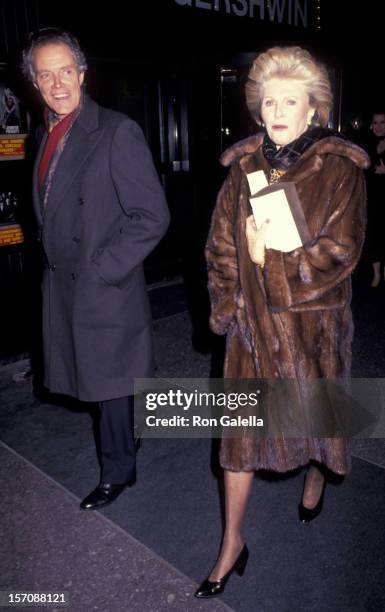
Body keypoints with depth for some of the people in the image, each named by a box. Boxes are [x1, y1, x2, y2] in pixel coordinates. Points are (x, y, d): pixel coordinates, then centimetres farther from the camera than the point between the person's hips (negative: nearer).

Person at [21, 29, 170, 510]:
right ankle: (124, 445, 43)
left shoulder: (117, 131, -14)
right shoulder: (49, 136, 10)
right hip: (63, 286, 7)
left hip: (104, 289, -7)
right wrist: (54, 263, 8)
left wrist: (101, 270, -18)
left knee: (109, 380, 8)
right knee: (94, 377, 19)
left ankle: (116, 472, 29)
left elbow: (152, 216, -18)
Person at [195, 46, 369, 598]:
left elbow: (340, 250, -12)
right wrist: (229, 306, -7)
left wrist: (271, 260, -14)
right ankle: (233, 544, 20)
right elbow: (221, 244, 2)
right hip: (252, 322, 2)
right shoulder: (244, 166, 3)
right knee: (242, 424, 5)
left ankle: (316, 475, 53)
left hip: (314, 320, -2)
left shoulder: (340, 169, -7)